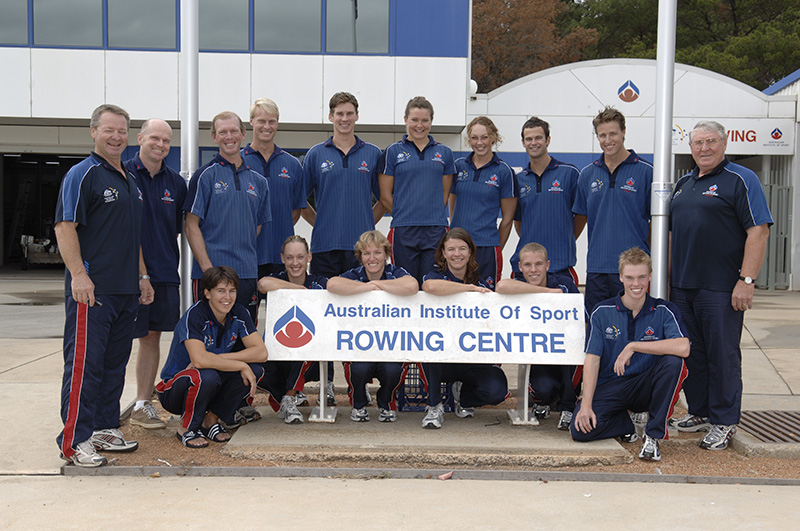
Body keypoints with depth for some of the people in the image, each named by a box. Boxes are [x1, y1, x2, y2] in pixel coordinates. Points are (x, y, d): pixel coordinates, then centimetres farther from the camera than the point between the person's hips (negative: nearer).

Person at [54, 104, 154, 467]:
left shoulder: (130, 181, 18)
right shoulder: (83, 174, -6)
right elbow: (65, 227, -14)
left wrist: (142, 276, 21)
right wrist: (79, 275, -21)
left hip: (126, 289, 8)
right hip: (91, 288, -8)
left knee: (115, 362, 12)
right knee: (84, 364, -6)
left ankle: (105, 429, 22)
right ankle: (74, 441, -1)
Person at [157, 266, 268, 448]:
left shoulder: (239, 314, -6)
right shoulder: (194, 316, -22)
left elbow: (261, 353, -15)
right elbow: (199, 359, -36)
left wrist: (218, 358, -25)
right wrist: (242, 366, -32)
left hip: (213, 389, 5)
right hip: (174, 389, -5)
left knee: (255, 369, -18)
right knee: (207, 376, -37)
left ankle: (211, 420, -1)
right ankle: (186, 428, -9)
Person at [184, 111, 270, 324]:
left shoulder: (258, 180, 13)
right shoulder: (205, 176, -1)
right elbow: (191, 225, -5)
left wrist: (247, 257, 6)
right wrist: (207, 267, -13)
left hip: (247, 274, 4)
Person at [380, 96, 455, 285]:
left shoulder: (444, 153, 11)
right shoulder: (393, 152, 5)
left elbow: (445, 194, 13)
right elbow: (385, 195, 5)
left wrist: (432, 216, 6)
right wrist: (405, 217, 5)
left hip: (436, 231, 1)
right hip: (404, 232, -1)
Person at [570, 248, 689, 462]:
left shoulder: (664, 311, -5)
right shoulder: (602, 312, -1)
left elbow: (683, 347, -25)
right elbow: (592, 360, -6)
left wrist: (634, 346, -25)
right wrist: (586, 405, -17)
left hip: (647, 388, 0)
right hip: (610, 386, 0)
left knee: (673, 361, -30)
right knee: (581, 429, -25)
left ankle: (653, 435, -16)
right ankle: (625, 424, 8)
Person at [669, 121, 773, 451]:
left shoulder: (741, 180, -5)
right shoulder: (683, 185, 16)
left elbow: (759, 231, -13)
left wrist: (746, 279, -19)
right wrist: (667, 276, 16)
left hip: (721, 288, -7)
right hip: (682, 287, 7)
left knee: (722, 354, -1)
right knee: (692, 353, 13)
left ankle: (724, 423, 8)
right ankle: (700, 412, 26)